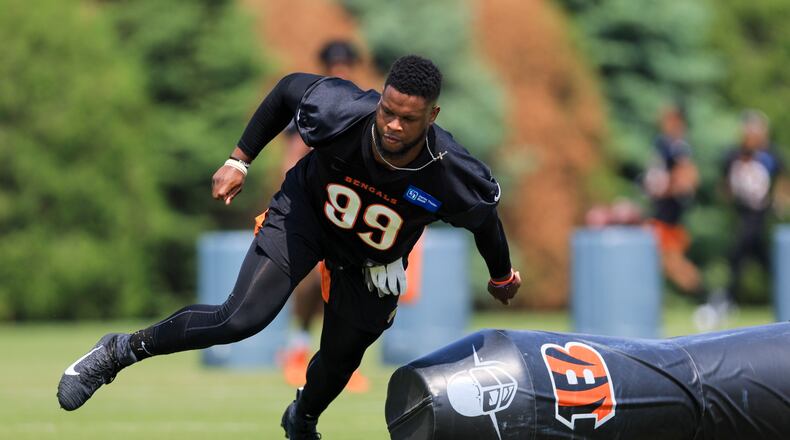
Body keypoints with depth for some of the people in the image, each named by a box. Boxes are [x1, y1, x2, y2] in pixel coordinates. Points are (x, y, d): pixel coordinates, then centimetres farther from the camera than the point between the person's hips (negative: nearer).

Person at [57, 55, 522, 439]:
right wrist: (240, 161, -8)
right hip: (306, 210, -2)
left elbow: (484, 215, -9)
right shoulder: (341, 114, -36)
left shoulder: (453, 176, -33)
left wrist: (502, 275, 11)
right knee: (243, 318, -20)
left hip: (370, 263, 2)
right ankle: (121, 351, -4)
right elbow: (289, 88, -13)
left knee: (340, 358, 14)